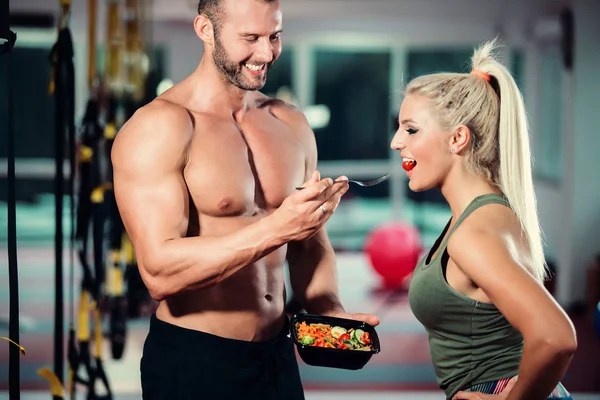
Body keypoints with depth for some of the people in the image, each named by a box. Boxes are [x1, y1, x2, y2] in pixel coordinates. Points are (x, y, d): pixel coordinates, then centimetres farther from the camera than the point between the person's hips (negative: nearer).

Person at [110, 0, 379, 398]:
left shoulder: (291, 124, 7)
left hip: (277, 354, 6)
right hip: (191, 364, -6)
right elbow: (159, 271, -23)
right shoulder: (158, 127, -14)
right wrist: (277, 228, -30)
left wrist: (329, 311, -6)